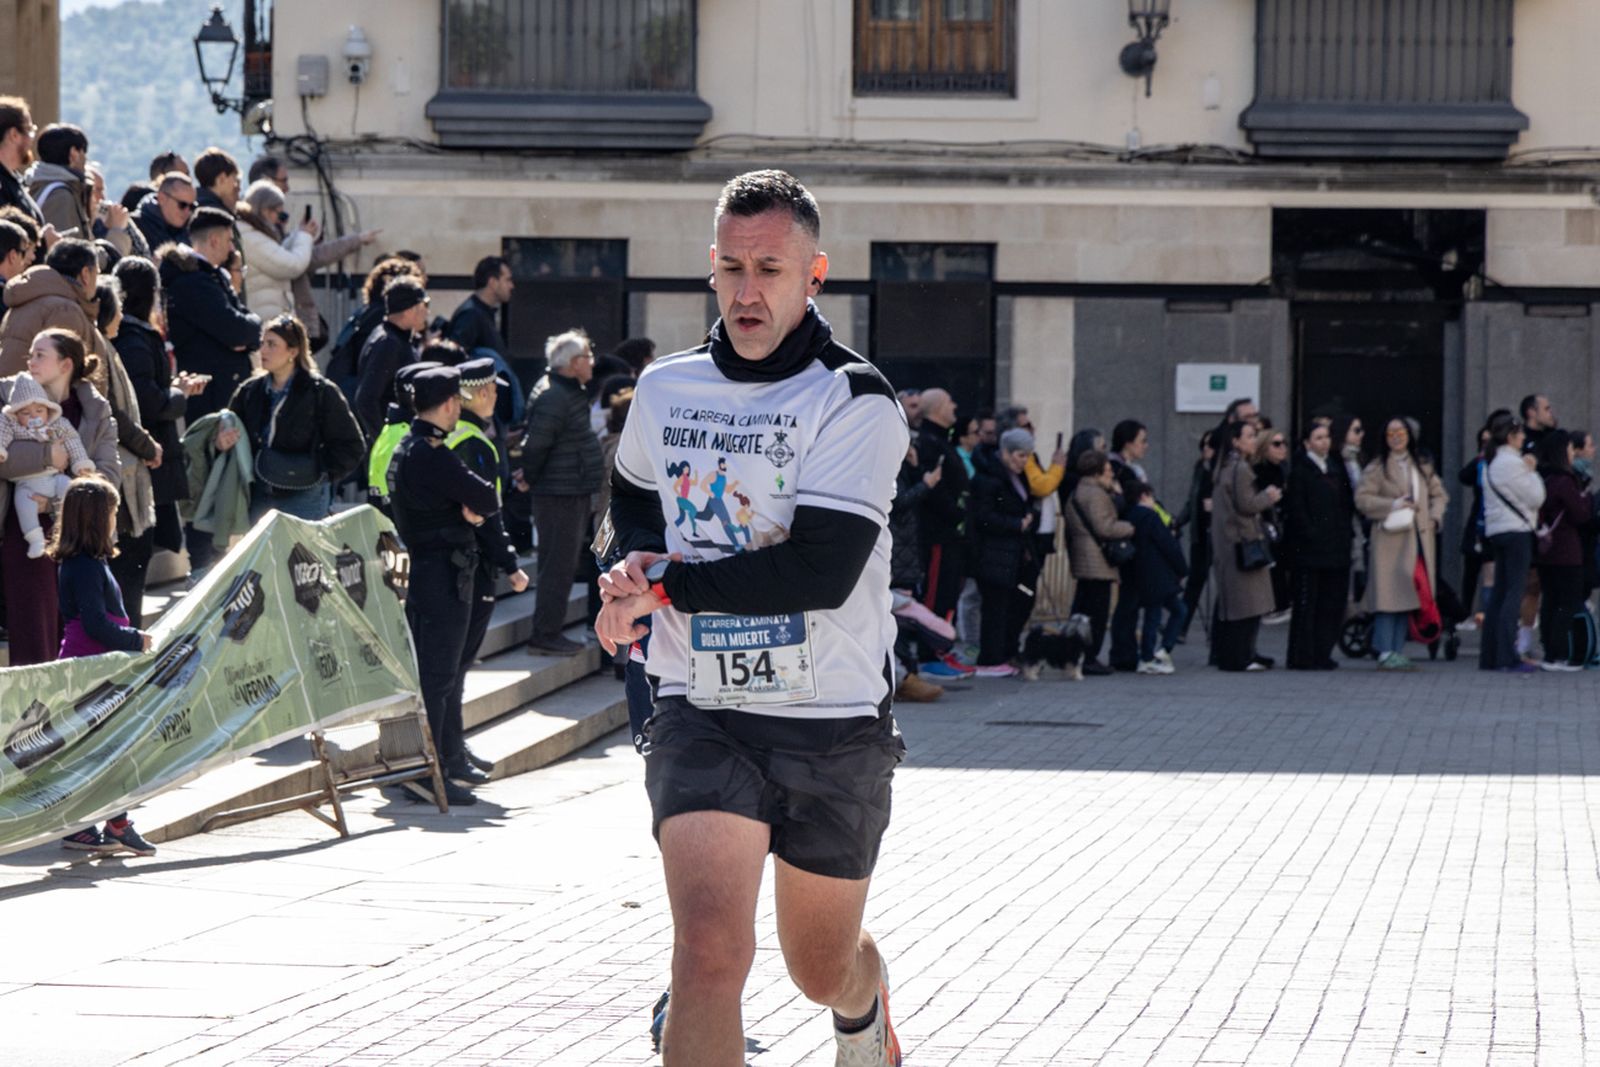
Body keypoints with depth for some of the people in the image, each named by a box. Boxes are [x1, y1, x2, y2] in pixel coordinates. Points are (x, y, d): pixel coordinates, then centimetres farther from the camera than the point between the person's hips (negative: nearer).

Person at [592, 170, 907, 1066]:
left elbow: (822, 570, -22)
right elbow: (633, 497, 27)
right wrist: (638, 561, 4)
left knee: (822, 972, 16)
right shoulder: (665, 391, 4)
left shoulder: (856, 402, -11)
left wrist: (666, 587, -16)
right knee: (709, 955, -20)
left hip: (835, 725, -2)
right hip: (702, 715, 2)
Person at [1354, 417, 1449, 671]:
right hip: (1390, 538, -5)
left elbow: (1439, 493, 23)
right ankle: (1386, 653, -9)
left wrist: (1434, 517, 6)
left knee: (1409, 594, 5)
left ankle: (1398, 652, 10)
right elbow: (1362, 498, -8)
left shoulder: (1422, 467, 15)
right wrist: (1393, 505, -14)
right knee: (1389, 595, -10)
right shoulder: (1377, 468, 0)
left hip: (1418, 538, 5)